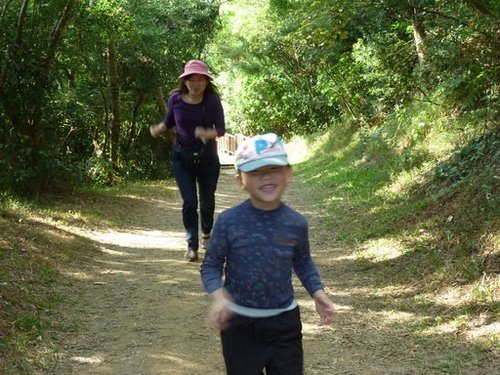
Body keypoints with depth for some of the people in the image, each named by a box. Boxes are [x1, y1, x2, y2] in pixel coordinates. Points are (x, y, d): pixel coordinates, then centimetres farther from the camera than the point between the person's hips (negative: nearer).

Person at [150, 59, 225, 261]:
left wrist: (209, 134, -35)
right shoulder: (176, 99, -9)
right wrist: (158, 129, -14)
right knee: (189, 202, -6)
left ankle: (207, 232, 42)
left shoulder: (212, 100, -14)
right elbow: (168, 122, 7)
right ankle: (192, 246, 4)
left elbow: (221, 128, -14)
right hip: (182, 157, 0)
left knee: (207, 200, 13)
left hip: (207, 156, 0)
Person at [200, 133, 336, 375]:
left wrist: (317, 291, -6)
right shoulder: (229, 221, -14)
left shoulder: (296, 223, -8)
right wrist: (217, 295, -25)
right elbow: (211, 265, -6)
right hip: (239, 322, -1)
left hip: (284, 321, 2)